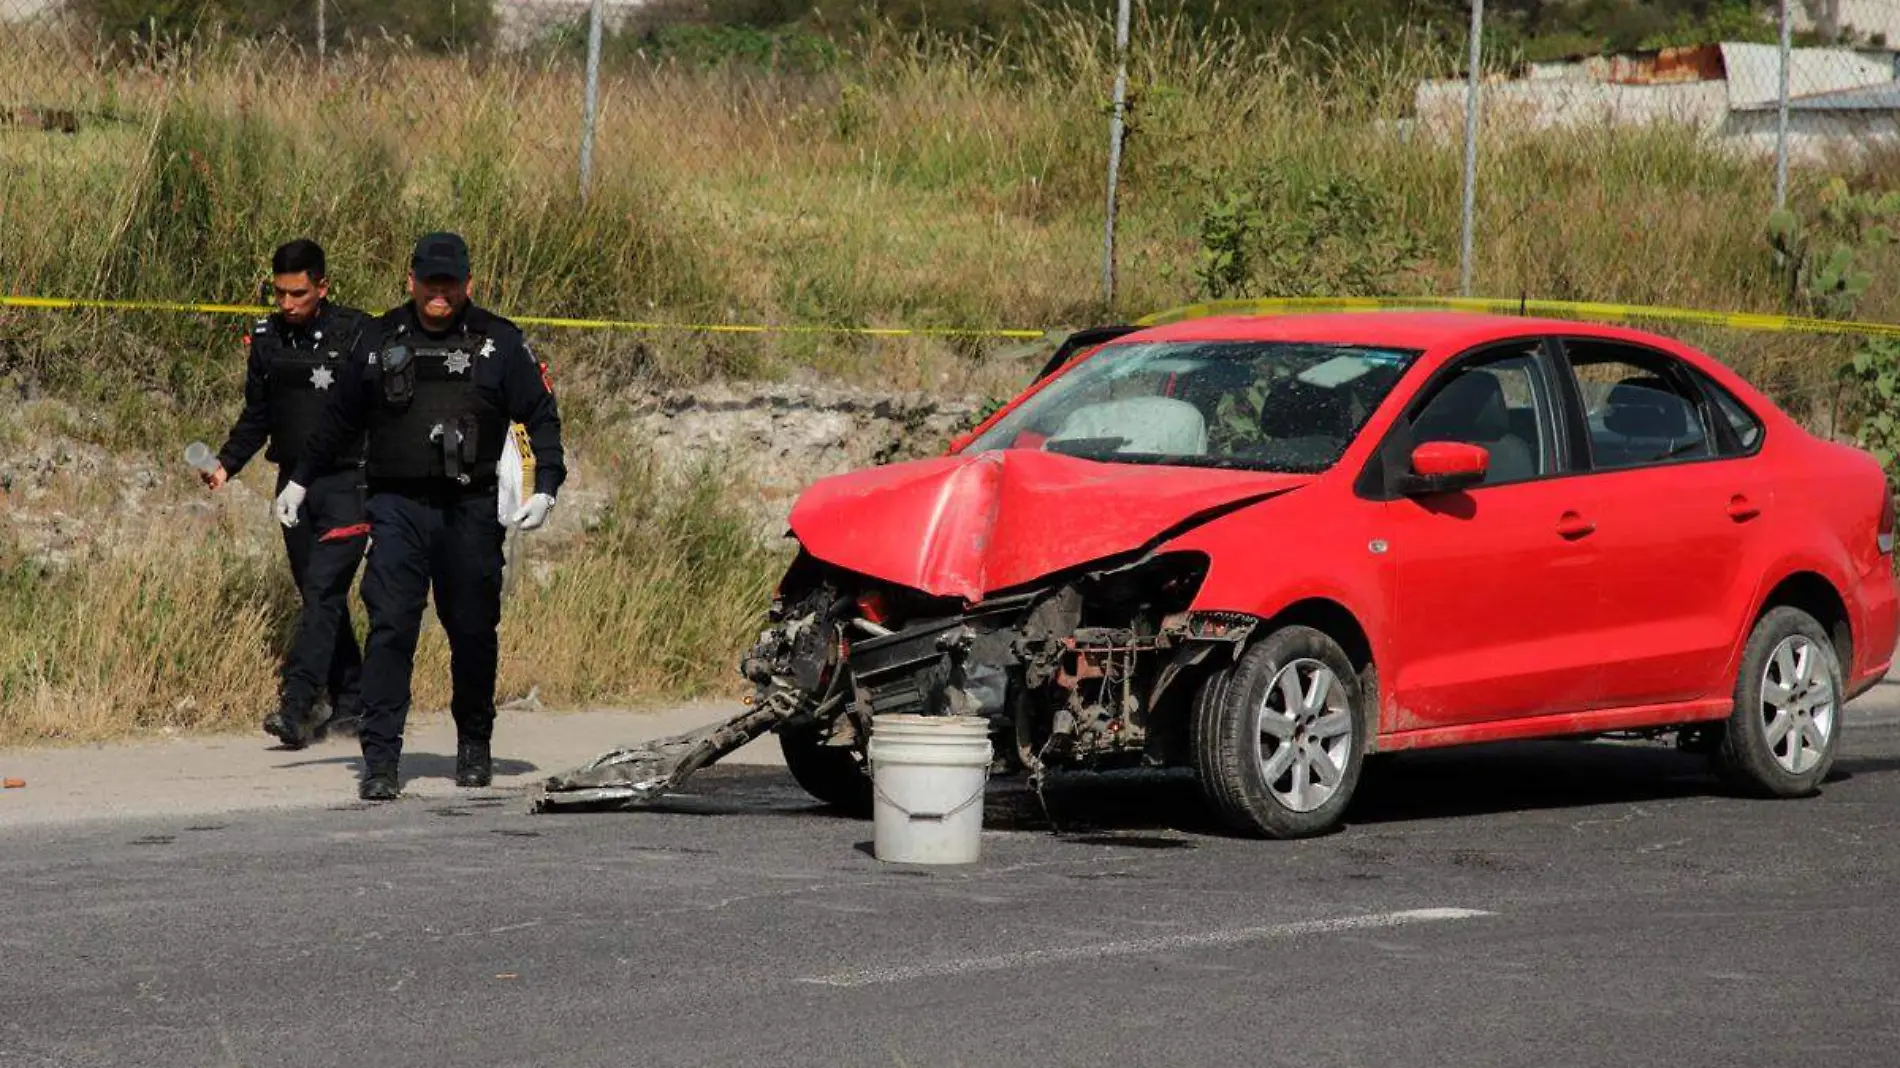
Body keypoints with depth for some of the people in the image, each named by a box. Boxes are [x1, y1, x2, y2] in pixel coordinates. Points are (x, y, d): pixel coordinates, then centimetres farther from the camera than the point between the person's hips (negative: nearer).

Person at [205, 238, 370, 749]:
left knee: (323, 588, -16)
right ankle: (351, 702, 18)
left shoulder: (356, 333, -5)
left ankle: (295, 704, -23)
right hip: (293, 484, 6)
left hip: (346, 481, -6)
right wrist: (226, 464, 4)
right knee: (320, 596, 9)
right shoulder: (267, 338, 9)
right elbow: (257, 415, 18)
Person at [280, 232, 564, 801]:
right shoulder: (380, 341, 10)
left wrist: (545, 488, -5)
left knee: (473, 632, 8)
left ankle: (474, 747, 27)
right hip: (397, 507, 0)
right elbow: (340, 418, 22)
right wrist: (299, 481, 24)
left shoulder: (498, 342, 4)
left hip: (471, 512, 0)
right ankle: (380, 759, -12)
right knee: (390, 626, -11)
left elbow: (541, 416, 7)